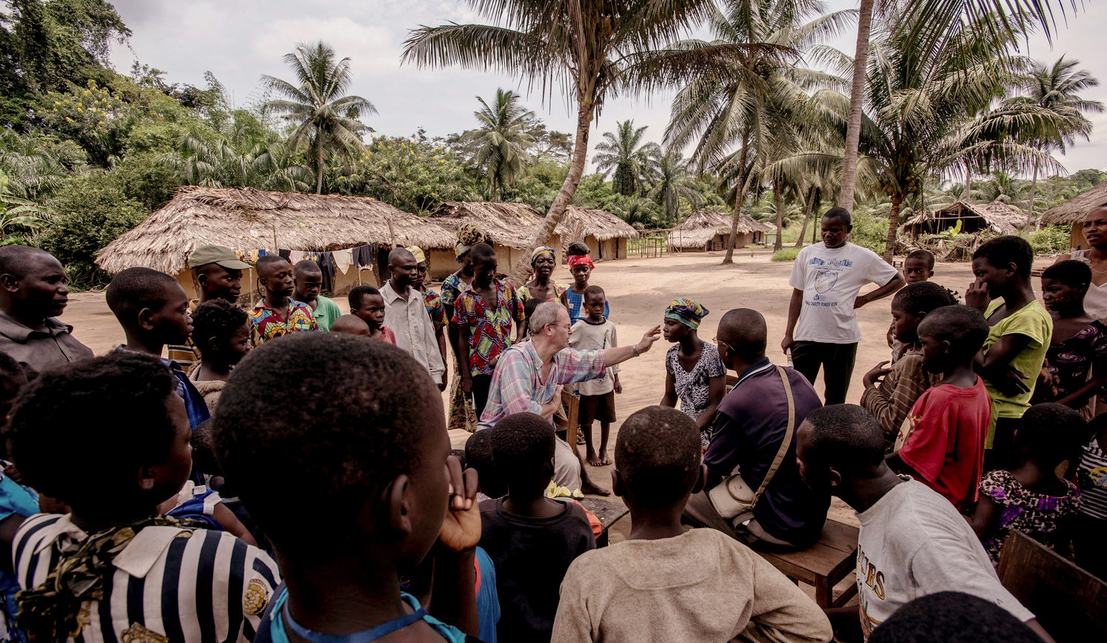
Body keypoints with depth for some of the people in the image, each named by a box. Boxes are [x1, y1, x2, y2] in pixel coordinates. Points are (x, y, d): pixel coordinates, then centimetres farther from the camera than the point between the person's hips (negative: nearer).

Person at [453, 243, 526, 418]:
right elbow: (463, 338, 1)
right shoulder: (464, 299, -2)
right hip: (481, 370, -2)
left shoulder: (508, 288, 4)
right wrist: (465, 376, -2)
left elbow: (521, 320, 10)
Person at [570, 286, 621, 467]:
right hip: (587, 381, -3)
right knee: (587, 419, 9)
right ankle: (590, 451, 30)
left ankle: (603, 450, 33)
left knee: (606, 416, 13)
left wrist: (616, 379, 12)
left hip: (606, 380, 3)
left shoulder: (610, 326, 2)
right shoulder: (579, 327, -10)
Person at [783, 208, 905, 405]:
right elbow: (798, 294, 9)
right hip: (806, 335, 1)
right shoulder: (807, 253, 7)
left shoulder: (862, 256, 2)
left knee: (836, 398, 11)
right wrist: (789, 334, 5)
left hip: (842, 337, -1)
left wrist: (865, 298, -2)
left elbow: (898, 280, 11)